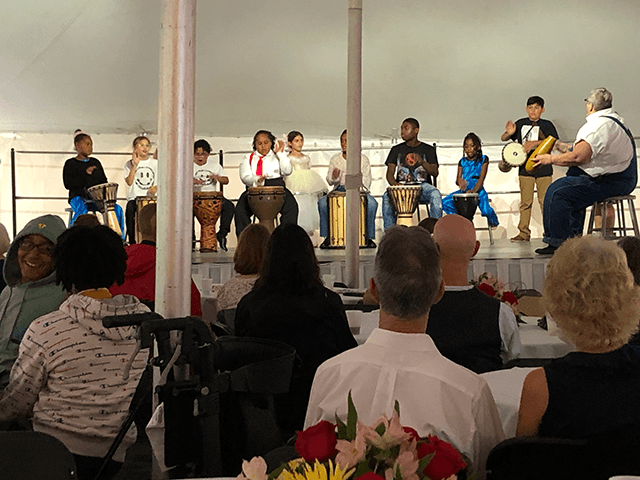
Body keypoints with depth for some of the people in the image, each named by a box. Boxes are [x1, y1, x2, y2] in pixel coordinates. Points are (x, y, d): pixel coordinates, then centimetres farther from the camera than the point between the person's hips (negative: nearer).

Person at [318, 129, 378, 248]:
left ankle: (369, 237, -18)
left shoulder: (363, 159, 5)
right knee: (322, 203, -27)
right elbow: (329, 181, 6)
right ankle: (327, 236, -15)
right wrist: (334, 177, -18)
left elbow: (367, 181, 1)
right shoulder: (335, 159, 10)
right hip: (339, 190, 2)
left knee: (372, 204, -33)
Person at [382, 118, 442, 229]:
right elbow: (390, 173, 7)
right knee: (387, 196, -31)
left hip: (422, 186, -1)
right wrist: (395, 184, -17)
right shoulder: (396, 150, 14)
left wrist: (422, 162, -24)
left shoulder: (428, 150, 8)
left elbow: (435, 172, -4)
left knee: (435, 194, -34)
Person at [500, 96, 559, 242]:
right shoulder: (520, 124, 10)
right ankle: (524, 233, 5)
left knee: (545, 201, -3)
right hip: (525, 168, 2)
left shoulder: (547, 125, 3)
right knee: (525, 202, 2)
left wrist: (535, 143, -20)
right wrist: (509, 133, -12)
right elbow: (503, 139, 10)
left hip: (543, 168, -2)